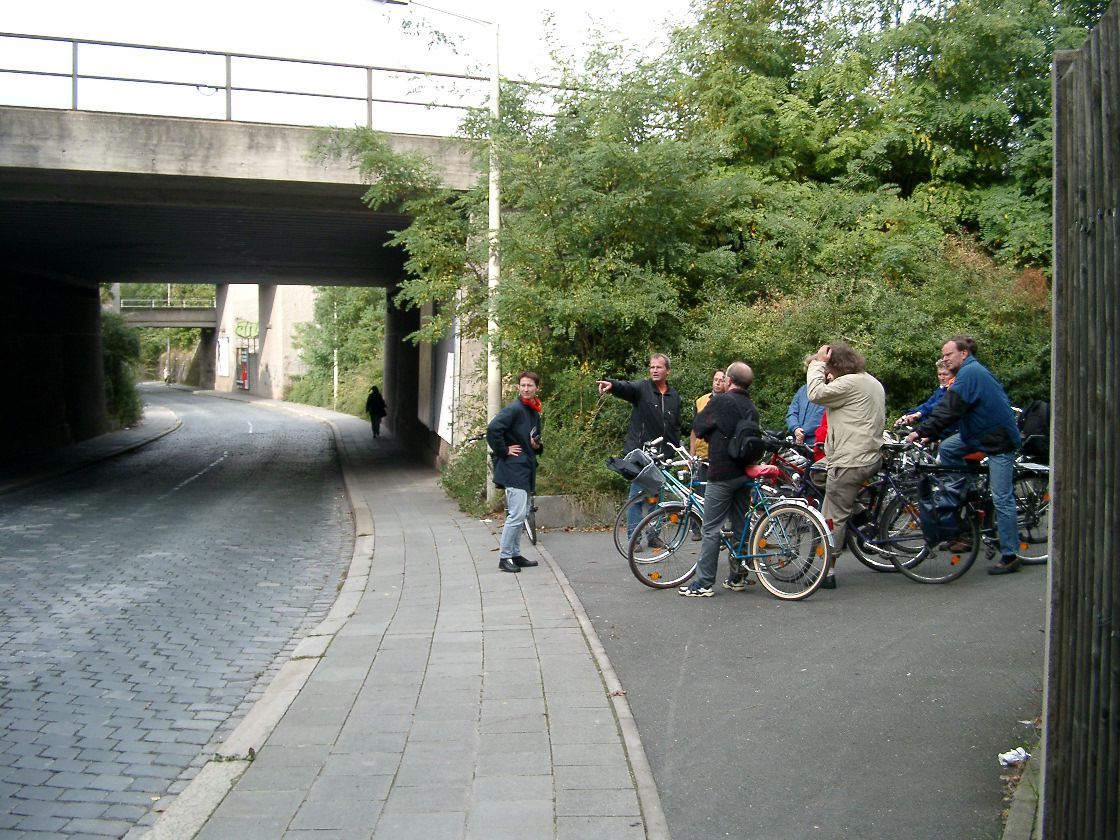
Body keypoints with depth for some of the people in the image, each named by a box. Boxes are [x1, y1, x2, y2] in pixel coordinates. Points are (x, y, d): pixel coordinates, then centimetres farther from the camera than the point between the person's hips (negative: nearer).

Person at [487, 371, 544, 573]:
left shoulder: (535, 413, 16)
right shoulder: (513, 409, -12)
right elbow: (492, 429, -25)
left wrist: (537, 446, 6)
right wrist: (504, 451, -17)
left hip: (526, 469, 9)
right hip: (514, 468, -9)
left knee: (520, 514, 13)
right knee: (517, 514, -11)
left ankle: (515, 555, 21)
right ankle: (504, 557, -3)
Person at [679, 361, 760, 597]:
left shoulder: (721, 401, -10)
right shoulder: (751, 407, 11)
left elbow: (697, 427, -2)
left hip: (722, 473, -7)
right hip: (744, 472, 7)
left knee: (711, 529, -4)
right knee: (740, 525, 13)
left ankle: (703, 583, -3)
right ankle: (737, 577, 19)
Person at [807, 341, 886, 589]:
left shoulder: (850, 383, -17)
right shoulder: (873, 382, 17)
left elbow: (817, 393, -24)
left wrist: (818, 363, -11)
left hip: (848, 461, -10)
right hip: (870, 456, 10)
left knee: (835, 517, -3)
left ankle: (828, 573, 2)